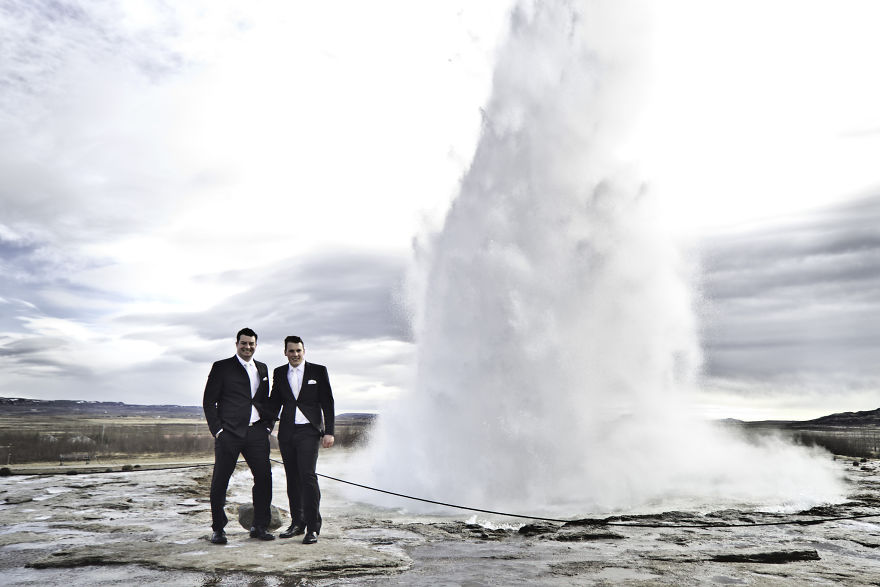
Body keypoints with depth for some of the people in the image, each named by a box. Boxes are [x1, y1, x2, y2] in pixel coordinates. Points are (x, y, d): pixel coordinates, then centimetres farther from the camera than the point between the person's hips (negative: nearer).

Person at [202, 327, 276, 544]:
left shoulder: (262, 369, 16)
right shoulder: (222, 367, 2)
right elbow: (209, 401, 0)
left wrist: (268, 426, 9)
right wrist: (217, 429, -7)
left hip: (257, 432, 4)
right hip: (229, 432, -4)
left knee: (264, 477, 1)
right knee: (220, 481, 3)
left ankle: (260, 526, 14)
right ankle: (218, 529, 17)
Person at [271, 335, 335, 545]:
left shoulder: (318, 371, 2)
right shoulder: (279, 373, 12)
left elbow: (327, 403, 0)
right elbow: (275, 403, 18)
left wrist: (329, 432, -5)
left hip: (308, 431, -4)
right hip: (286, 432, 4)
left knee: (308, 476, -13)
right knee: (292, 478, 7)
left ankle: (313, 527, -7)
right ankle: (297, 523, 20)